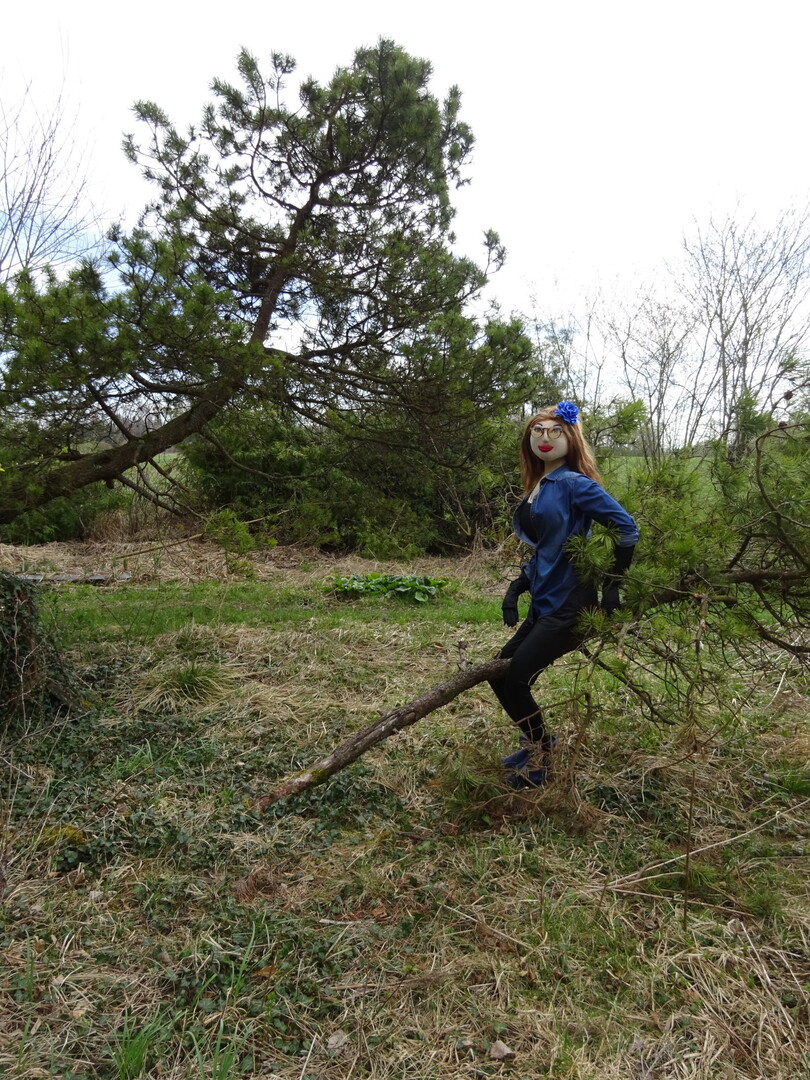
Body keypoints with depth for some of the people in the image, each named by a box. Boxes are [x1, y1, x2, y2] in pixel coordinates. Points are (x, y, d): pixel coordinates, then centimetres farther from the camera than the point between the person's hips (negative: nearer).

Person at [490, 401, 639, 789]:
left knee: (512, 677, -9)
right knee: (501, 672, 10)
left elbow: (626, 527, -15)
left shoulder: (574, 483, -12)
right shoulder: (536, 488, 12)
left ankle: (540, 757, 17)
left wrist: (612, 587, -15)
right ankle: (536, 739, 35)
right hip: (545, 604, 8)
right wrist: (515, 589, 8)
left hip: (567, 606, -8)